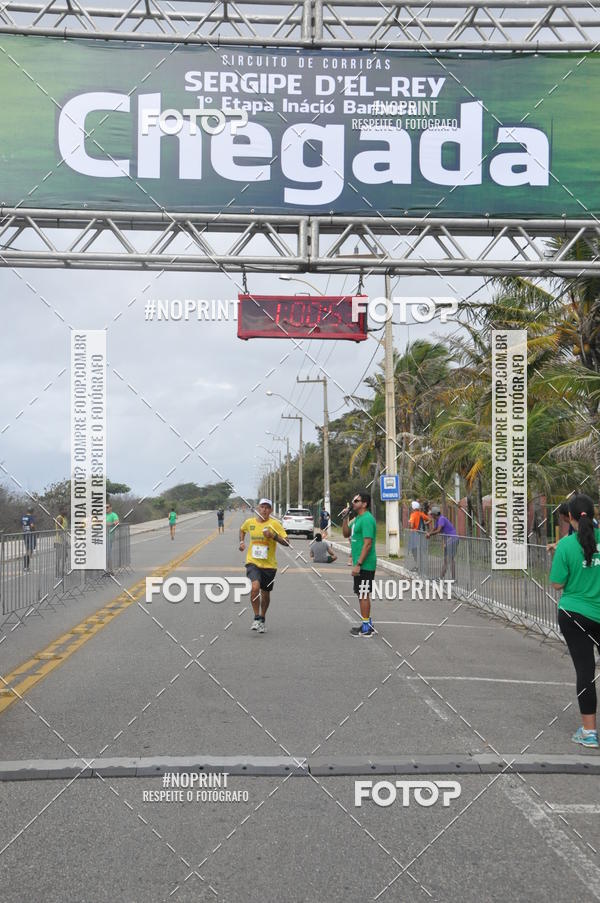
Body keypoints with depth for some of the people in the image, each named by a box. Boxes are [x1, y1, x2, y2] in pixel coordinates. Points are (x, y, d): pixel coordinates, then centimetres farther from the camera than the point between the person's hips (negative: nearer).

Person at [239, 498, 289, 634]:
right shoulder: (249, 522, 2)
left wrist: (273, 536, -24)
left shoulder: (274, 524, -7)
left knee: (265, 594, 11)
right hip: (253, 562, 0)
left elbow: (287, 542, -11)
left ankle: (262, 620, 34)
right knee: (255, 587, -24)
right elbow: (242, 530, 27)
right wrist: (242, 542, 12)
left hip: (269, 565, 0)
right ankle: (256, 618, -11)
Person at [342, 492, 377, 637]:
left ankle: (366, 629, 1)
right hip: (360, 564, 10)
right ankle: (367, 624, 23)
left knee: (363, 594, -5)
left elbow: (368, 544, -23)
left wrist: (358, 564, -24)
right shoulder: (358, 518, 14)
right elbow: (346, 534, 22)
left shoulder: (367, 519, -17)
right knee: (363, 594, 15)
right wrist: (345, 518, 8)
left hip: (365, 565, -10)